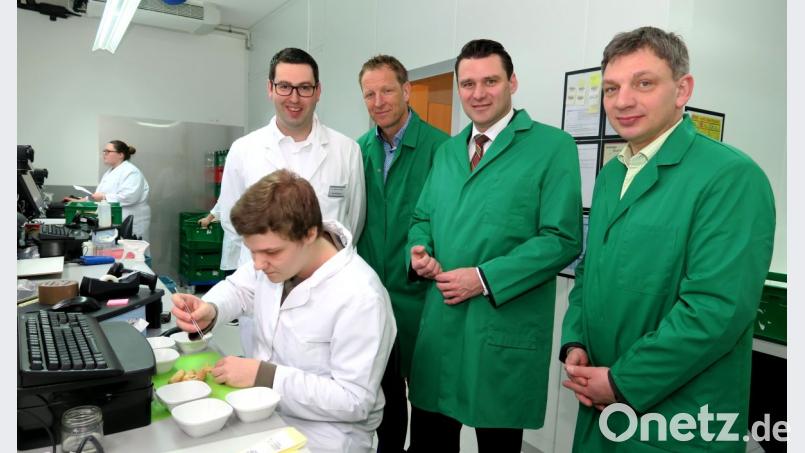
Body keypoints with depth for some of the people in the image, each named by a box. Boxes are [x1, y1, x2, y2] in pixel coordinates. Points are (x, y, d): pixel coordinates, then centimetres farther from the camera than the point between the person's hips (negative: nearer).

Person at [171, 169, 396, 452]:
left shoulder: (360, 298, -29)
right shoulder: (279, 253, -6)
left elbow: (354, 400, -26)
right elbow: (238, 288, 12)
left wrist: (263, 375, -28)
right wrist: (209, 311, -11)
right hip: (261, 406, 7)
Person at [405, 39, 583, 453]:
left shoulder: (553, 145, -7)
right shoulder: (447, 151, 13)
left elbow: (562, 239, -13)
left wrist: (486, 278, -19)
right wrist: (418, 251, -5)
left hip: (505, 330, -5)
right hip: (438, 323, 5)